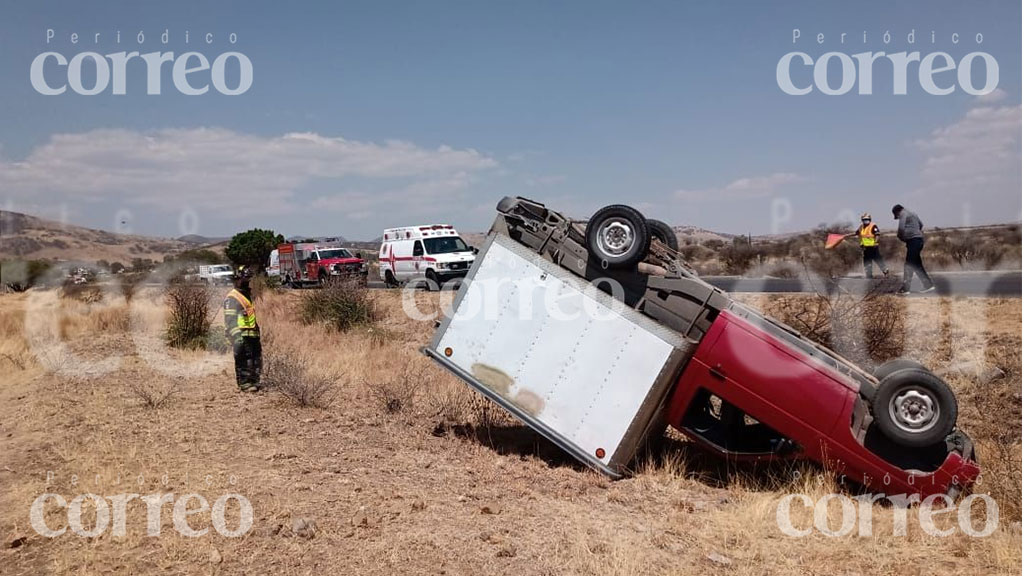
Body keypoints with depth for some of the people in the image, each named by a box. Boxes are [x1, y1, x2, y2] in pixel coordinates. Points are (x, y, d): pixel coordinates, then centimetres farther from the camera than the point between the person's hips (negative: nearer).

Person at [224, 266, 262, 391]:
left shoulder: (248, 295, 21)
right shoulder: (232, 298, -8)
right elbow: (230, 320, -17)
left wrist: (257, 331, 28)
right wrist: (236, 336, -26)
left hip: (253, 334, 9)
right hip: (241, 335, -9)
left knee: (257, 359, 10)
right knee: (243, 359, -8)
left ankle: (254, 382, 19)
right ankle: (245, 384, -4)